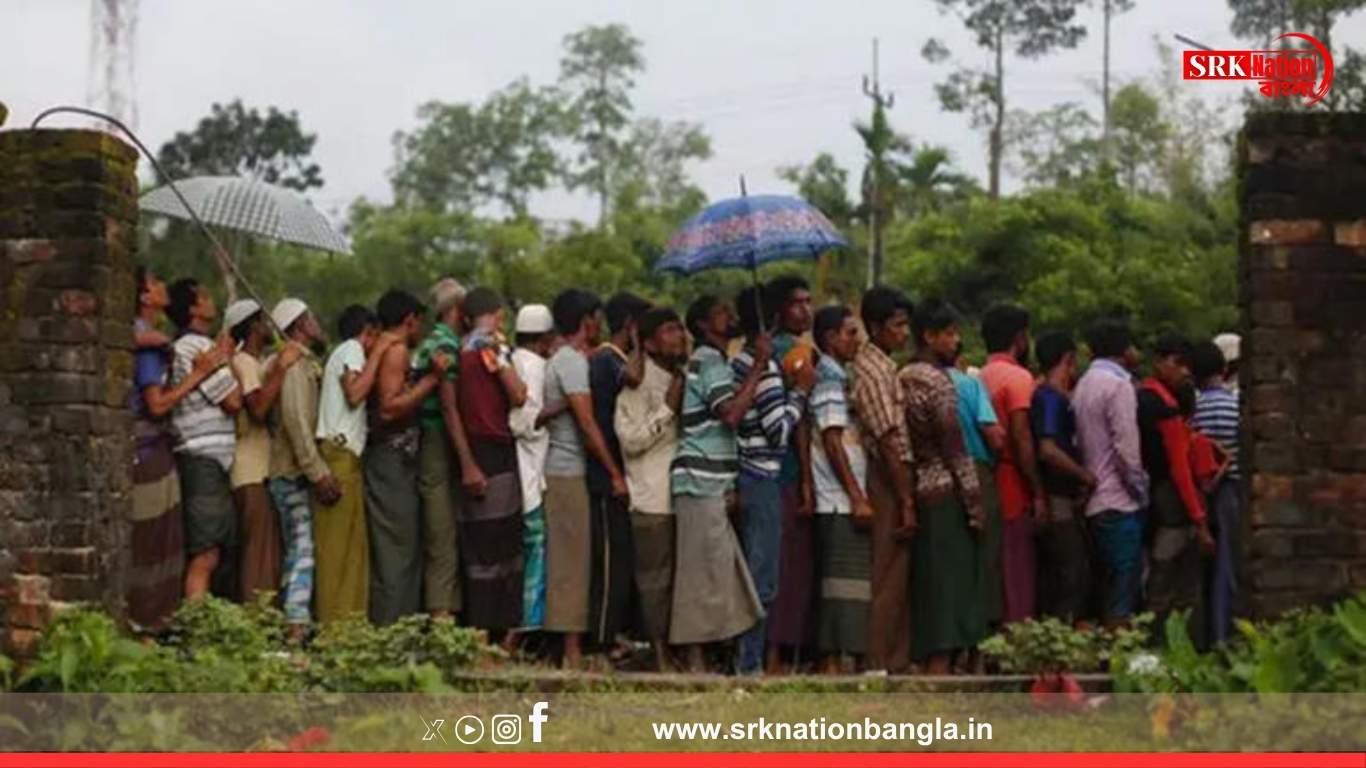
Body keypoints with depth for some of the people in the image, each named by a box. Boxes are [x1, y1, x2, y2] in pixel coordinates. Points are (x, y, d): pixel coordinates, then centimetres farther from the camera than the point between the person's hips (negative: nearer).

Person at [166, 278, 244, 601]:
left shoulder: (187, 346, 20)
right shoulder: (196, 347, -11)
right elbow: (233, 400, -12)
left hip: (210, 462, 10)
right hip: (203, 461, -10)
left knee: (206, 556, 8)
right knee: (205, 557, -12)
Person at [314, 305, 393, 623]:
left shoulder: (342, 353, 27)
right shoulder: (352, 349, -1)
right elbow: (355, 393, -18)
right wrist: (378, 352, -12)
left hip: (341, 454, 10)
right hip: (340, 451, -10)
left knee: (347, 543, 7)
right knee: (341, 541, -11)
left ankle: (337, 619, 6)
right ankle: (339, 618, -13)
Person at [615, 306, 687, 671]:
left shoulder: (683, 378, 15)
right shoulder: (638, 381, -10)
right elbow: (631, 439, -17)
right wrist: (669, 408, -18)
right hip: (652, 497, -7)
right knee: (656, 577, -1)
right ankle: (660, 651, 5)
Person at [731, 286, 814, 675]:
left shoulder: (738, 362, 13)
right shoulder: (765, 367, -15)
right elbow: (779, 430, -16)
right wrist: (802, 388, -8)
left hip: (746, 478, 9)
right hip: (762, 479, -9)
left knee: (751, 574, 15)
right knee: (761, 580, -5)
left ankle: (747, 658, 18)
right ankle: (750, 664, -3)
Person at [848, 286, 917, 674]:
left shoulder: (882, 365, 18)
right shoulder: (873, 369, -13)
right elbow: (889, 442, -18)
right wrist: (907, 502, -20)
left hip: (895, 480, 10)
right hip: (888, 482, -10)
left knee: (898, 582, 11)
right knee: (889, 582, -7)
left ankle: (896, 663, 15)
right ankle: (879, 666, -4)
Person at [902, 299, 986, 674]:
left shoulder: (903, 379, 14)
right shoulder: (937, 380, -12)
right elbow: (956, 450, -14)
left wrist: (906, 496, 17)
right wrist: (975, 505, -11)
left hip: (919, 491, 8)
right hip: (946, 495, -8)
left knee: (928, 588, 10)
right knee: (950, 588, -8)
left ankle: (926, 667, 10)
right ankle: (939, 674, -11)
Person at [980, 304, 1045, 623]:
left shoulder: (980, 378, 13)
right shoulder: (1018, 377, -10)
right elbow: (1021, 438, -18)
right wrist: (1038, 492, -15)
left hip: (986, 491, 8)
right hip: (1013, 492, -8)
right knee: (1017, 585, -5)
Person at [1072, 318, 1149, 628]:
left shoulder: (1084, 385, 15)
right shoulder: (1118, 385, -12)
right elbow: (1126, 447, -17)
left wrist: (1088, 479, 15)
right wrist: (1140, 489, -8)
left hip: (1094, 501, 9)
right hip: (1120, 501, -9)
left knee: (1108, 587, 12)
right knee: (1124, 589, -7)